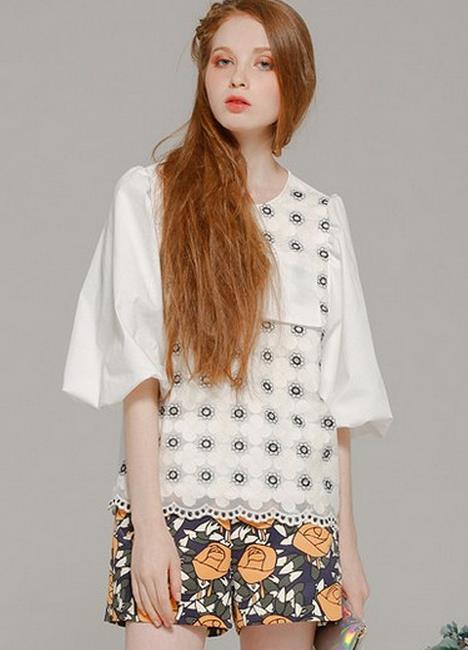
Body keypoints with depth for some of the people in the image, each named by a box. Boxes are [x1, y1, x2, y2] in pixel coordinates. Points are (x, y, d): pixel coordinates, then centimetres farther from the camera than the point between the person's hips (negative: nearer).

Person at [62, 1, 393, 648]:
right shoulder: (150, 193, 3)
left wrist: (347, 541, 8)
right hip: (174, 503, -2)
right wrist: (148, 522, -10)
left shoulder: (324, 218, 11)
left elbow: (338, 397, 11)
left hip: (296, 520, 3)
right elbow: (140, 371, -3)